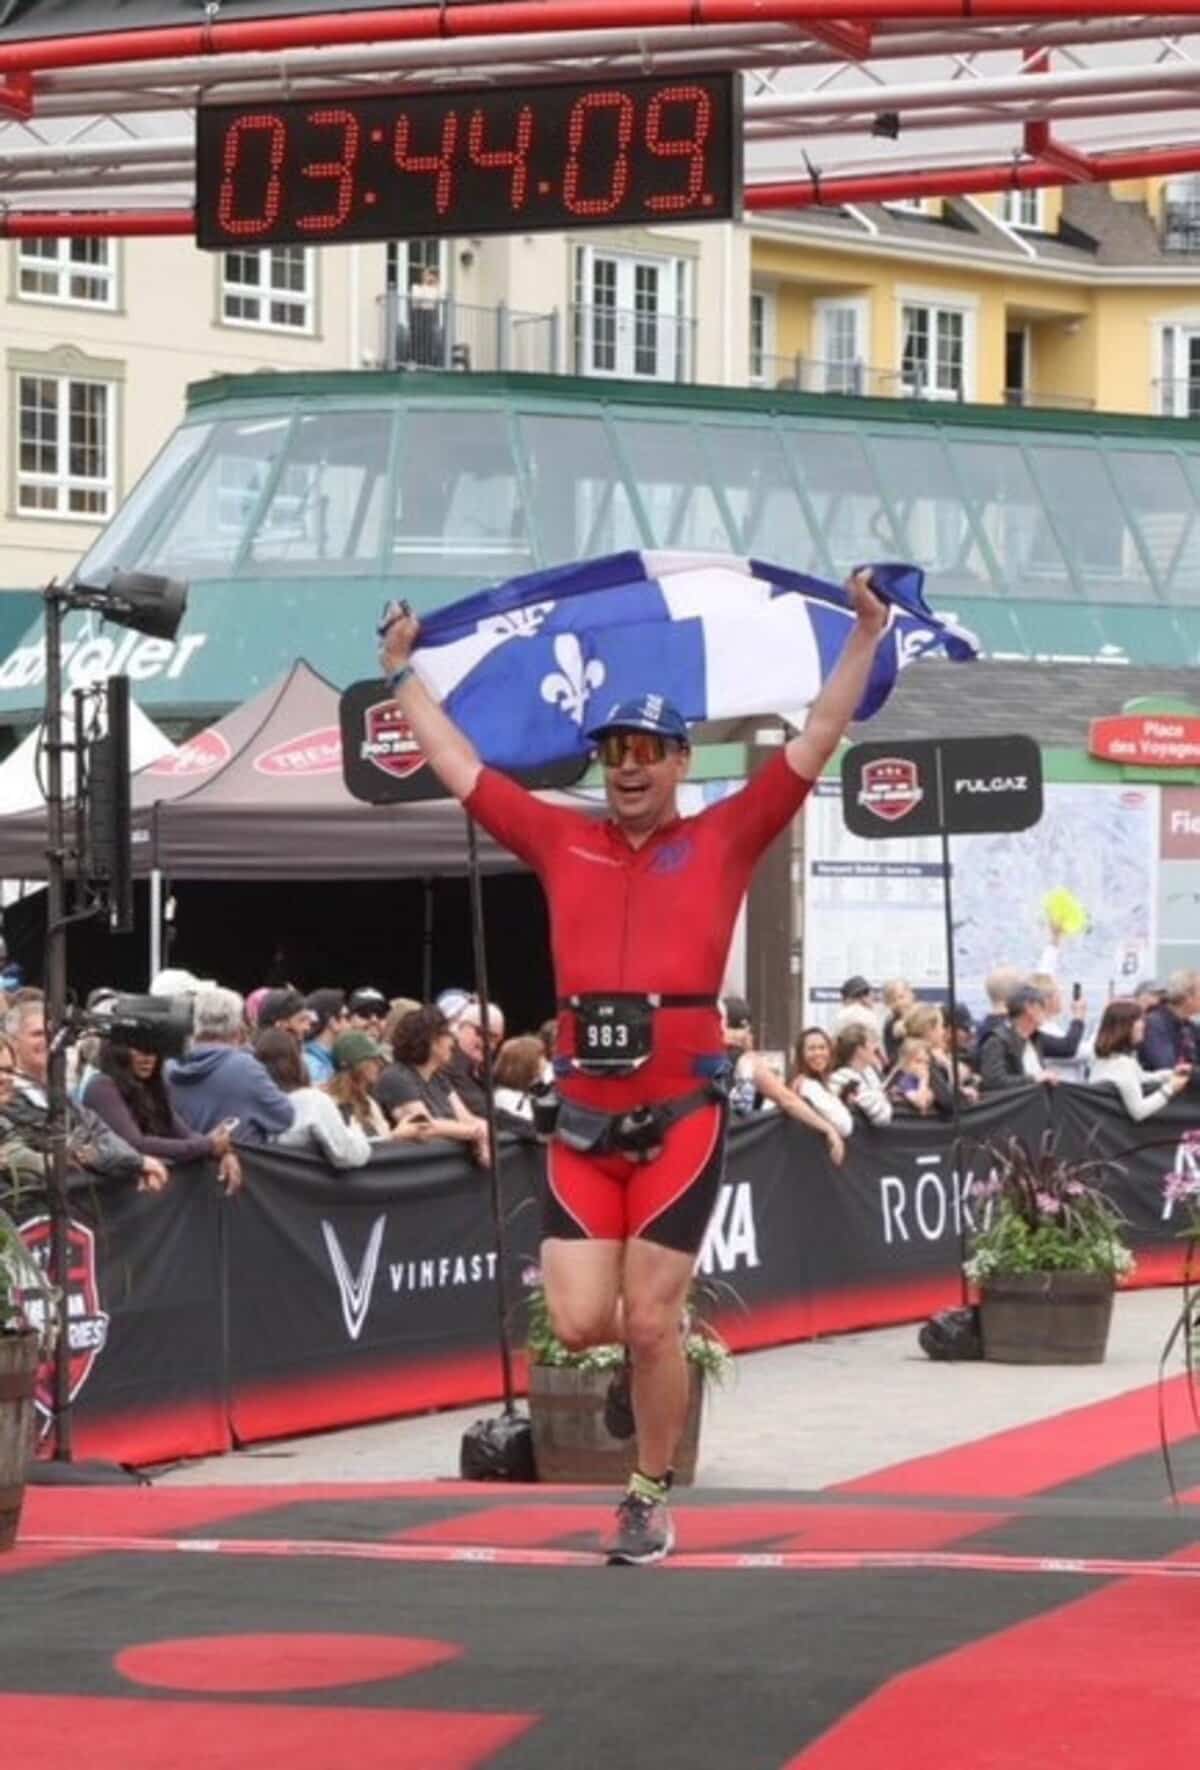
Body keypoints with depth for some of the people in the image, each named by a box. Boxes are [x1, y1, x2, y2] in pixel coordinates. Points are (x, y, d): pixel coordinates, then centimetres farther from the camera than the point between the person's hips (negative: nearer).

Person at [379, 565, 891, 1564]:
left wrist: (866, 638, 1)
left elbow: (819, 740, 5)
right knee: (579, 1322, -5)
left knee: (649, 1325, -3)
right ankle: (665, 1319, 30)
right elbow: (457, 766, 20)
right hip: (584, 1116, 3)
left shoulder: (723, 840, 7)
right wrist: (402, 672, 24)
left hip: (682, 1112, -3)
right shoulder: (561, 841, 13)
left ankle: (651, 1500, 13)